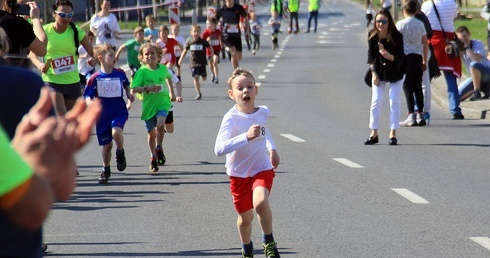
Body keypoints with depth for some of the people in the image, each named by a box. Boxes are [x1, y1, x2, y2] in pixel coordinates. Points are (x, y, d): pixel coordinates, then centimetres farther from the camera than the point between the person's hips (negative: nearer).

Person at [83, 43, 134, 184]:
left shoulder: (120, 73, 1)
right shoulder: (95, 78, -8)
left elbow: (126, 84, 23)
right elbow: (87, 95, -4)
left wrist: (128, 93, 7)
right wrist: (89, 101, -25)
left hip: (119, 111, 0)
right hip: (103, 114, 0)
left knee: (116, 132, -30)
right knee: (106, 145, 6)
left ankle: (120, 152, 2)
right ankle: (105, 170, 27)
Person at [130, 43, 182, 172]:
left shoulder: (163, 69, -1)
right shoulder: (142, 71, -10)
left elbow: (176, 81, 18)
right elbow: (133, 90, -17)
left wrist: (177, 94, 11)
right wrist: (147, 88, -29)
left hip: (163, 102, 0)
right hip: (148, 105, 0)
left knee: (160, 124, -27)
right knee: (151, 133, 10)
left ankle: (159, 148, -3)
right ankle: (153, 157, 30)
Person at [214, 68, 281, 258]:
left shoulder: (263, 112, -7)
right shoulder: (231, 118, -22)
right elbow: (219, 149, -38)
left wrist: (272, 149, 16)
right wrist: (246, 137, -46)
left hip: (262, 169, 1)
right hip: (239, 174, -1)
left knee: (260, 203, -27)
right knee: (245, 217, 12)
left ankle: (269, 242, -3)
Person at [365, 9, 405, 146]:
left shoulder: (396, 36, -21)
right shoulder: (372, 36, -13)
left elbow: (400, 57, -19)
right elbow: (371, 56, -5)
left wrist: (389, 56, -38)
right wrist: (374, 72, -11)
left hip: (395, 72, -2)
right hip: (379, 71, 2)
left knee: (394, 101, -2)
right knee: (376, 101, 0)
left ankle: (393, 134, 5)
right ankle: (374, 134, 7)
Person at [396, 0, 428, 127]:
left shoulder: (400, 24, -6)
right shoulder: (420, 24, 6)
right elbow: (425, 44, 9)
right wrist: (425, 60, 17)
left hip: (406, 57, -4)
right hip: (418, 57, 4)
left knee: (407, 87, -2)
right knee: (418, 87, 10)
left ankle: (411, 116, -9)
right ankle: (420, 115, 11)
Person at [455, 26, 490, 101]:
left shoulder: (477, 44, -16)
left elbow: (477, 59, -35)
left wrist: (466, 47, -30)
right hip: (475, 77, 6)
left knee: (474, 65, -38)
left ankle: (476, 92, -24)